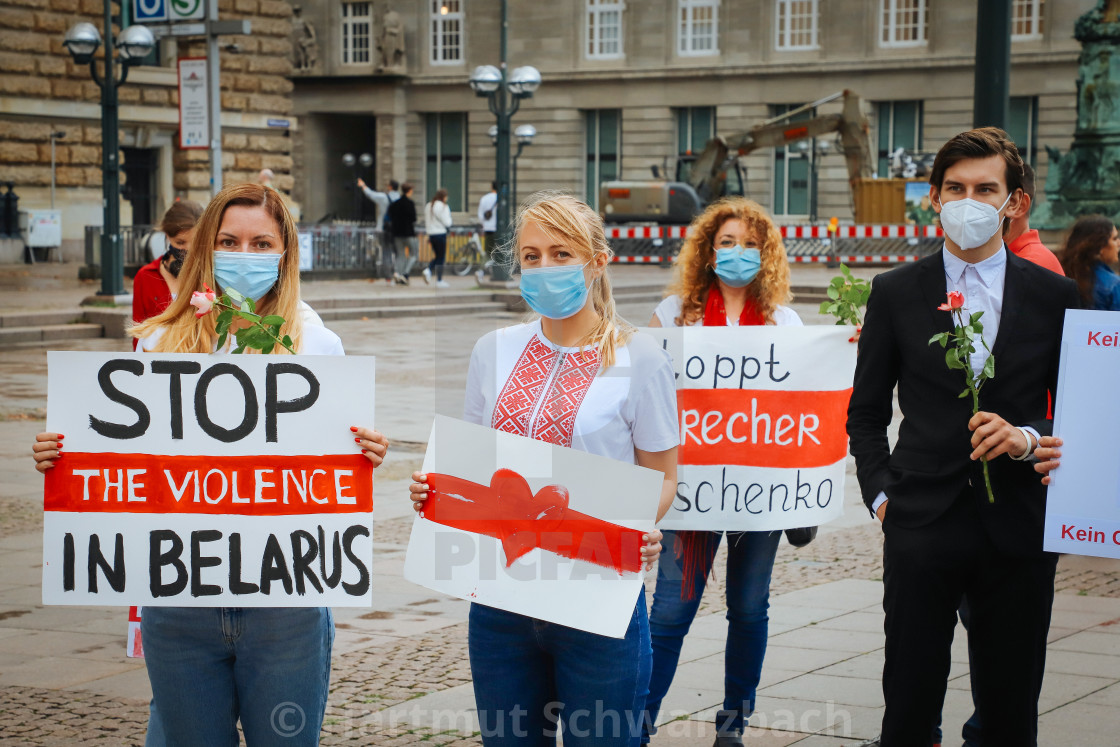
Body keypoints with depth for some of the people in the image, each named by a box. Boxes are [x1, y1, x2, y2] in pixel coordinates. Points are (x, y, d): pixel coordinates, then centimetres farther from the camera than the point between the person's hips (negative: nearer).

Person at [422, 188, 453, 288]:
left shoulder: (428, 206, 10)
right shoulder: (443, 207, -13)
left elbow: (426, 222, 14)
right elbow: (447, 223, -14)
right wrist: (451, 221, 7)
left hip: (431, 234, 7)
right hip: (440, 234, -7)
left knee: (437, 256, 18)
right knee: (441, 258, 2)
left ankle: (428, 270, -7)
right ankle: (439, 281, 5)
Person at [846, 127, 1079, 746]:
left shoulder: (1053, 296, 5)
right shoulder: (896, 292, 5)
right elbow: (866, 412, 11)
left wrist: (1030, 438, -11)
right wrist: (881, 494, -1)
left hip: (1018, 530, 1)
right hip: (922, 525, 0)